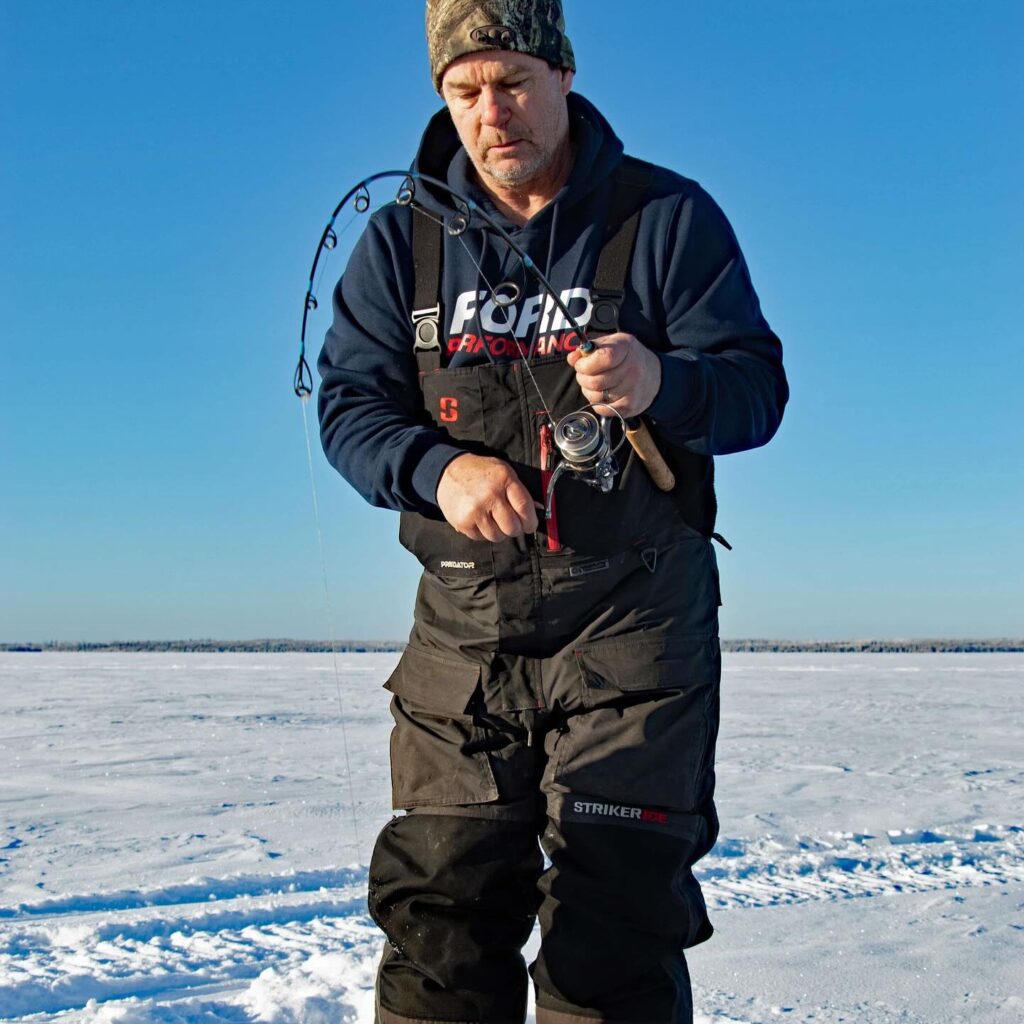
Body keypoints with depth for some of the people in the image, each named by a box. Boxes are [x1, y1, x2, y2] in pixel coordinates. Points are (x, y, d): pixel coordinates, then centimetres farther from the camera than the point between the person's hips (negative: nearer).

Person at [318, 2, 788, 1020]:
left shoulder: (668, 217, 0)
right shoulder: (404, 236, 7)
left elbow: (756, 384, -4)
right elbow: (349, 403, 4)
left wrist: (660, 383, -28)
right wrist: (437, 467, -18)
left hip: (633, 620, -2)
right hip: (466, 623, 3)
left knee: (615, 924, -3)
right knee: (439, 912, 4)